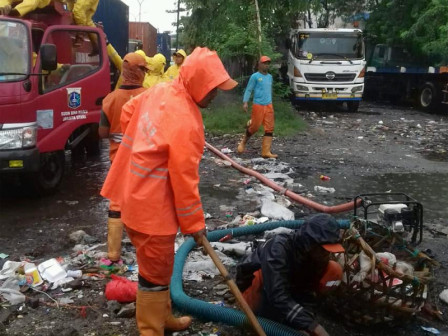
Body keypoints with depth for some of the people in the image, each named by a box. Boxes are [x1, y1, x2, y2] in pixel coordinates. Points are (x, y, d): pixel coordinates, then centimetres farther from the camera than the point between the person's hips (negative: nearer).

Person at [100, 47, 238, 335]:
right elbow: (184, 179, -21)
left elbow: (128, 111, 18)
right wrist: (195, 223, -10)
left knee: (157, 266, 24)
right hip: (151, 205, -10)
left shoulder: (161, 91, 1)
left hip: (137, 194, 10)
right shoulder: (185, 123, -26)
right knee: (157, 273, 5)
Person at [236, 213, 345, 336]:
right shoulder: (278, 248, -36)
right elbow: (279, 297, -44)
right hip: (253, 290, -5)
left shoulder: (314, 254, -18)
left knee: (334, 271, -13)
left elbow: (306, 292, -18)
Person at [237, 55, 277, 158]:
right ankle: (243, 142, 27)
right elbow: (248, 90, -6)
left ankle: (266, 151, 1)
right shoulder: (255, 76, -5)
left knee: (269, 128, -1)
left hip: (269, 106, 6)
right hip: (258, 105, -6)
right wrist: (245, 102, -14)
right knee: (255, 127, -1)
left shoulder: (270, 77, 14)